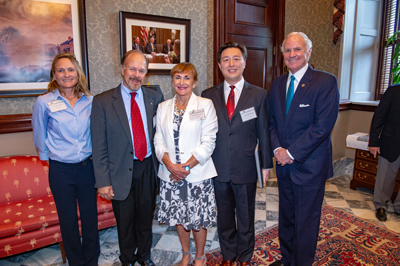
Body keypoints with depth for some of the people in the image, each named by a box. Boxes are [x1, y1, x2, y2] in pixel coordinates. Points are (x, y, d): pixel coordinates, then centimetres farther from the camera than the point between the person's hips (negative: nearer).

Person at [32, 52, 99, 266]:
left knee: (90, 216, 14)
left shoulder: (90, 101, -1)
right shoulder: (44, 103, -8)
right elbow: (39, 138, 5)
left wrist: (93, 155, 11)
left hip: (87, 166, 2)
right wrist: (47, 157, 11)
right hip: (60, 170, -2)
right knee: (68, 220, 13)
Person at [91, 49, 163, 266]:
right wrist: (103, 181, -10)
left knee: (146, 217, 19)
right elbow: (99, 146, -8)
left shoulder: (155, 98, 1)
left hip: (148, 168, 3)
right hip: (121, 171, -2)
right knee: (125, 221, 16)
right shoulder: (102, 101, -8)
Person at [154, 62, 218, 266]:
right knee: (178, 217, 16)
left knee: (198, 219, 8)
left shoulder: (205, 105, -4)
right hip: (170, 174, 4)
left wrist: (186, 167, -15)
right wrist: (170, 165, -12)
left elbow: (208, 143, -9)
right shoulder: (163, 107, 7)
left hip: (197, 173, -3)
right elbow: (159, 140, 4)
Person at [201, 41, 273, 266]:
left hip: (246, 168, -1)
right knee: (224, 215, 18)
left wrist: (267, 164, 0)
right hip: (219, 168, 2)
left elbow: (264, 132, 0)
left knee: (246, 216, 15)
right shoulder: (208, 95, 2)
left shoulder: (259, 95, -2)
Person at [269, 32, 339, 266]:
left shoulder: (326, 82, -10)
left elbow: (323, 126, -18)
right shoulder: (277, 84, 9)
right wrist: (277, 148, -6)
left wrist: (291, 152, -17)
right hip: (284, 163, 6)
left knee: (306, 221, 8)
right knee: (286, 217, 20)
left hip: (310, 165, -5)